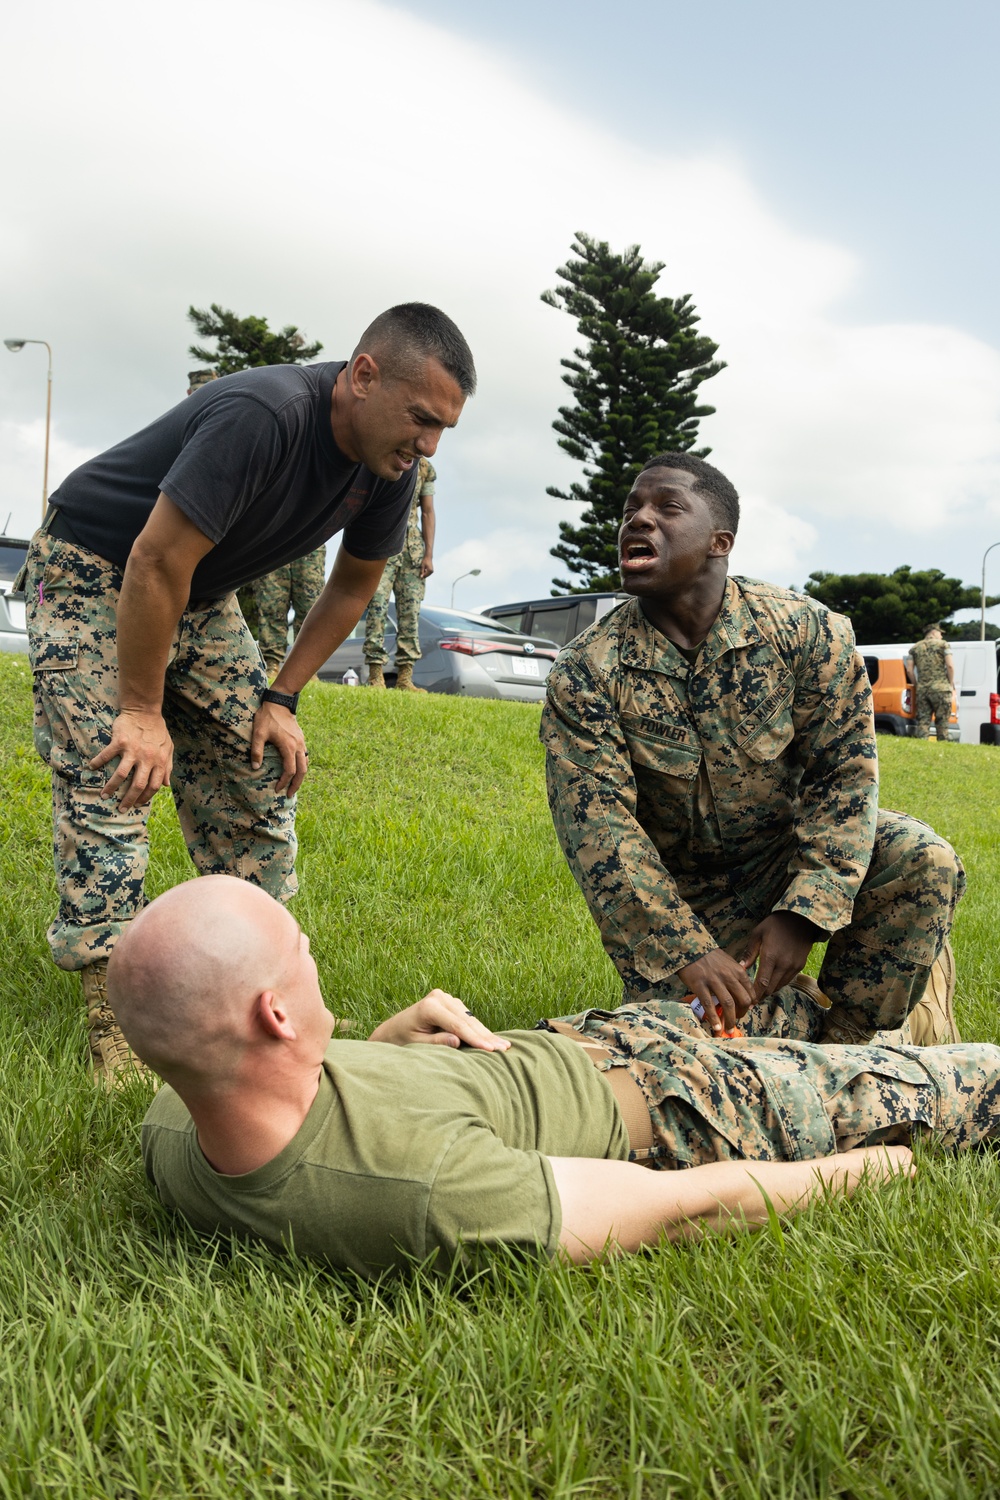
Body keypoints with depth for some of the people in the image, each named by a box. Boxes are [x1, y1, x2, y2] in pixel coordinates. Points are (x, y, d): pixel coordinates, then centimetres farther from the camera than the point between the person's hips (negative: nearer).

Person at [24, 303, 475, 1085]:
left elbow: (353, 587, 4)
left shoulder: (390, 466, -10)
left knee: (263, 775, 1)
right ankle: (117, 1036, -10)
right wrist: (143, 711, -23)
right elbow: (156, 563, -31)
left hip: (201, 597, 7)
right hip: (93, 577, -7)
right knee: (111, 784, -15)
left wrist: (280, 698, 0)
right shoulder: (262, 417, -34)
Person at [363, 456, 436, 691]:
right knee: (377, 607, -11)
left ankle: (405, 678, 2)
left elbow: (428, 512, 10)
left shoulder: (425, 467, 12)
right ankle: (376, 676, -9)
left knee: (410, 610, 0)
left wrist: (429, 555, 3)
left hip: (413, 547, 4)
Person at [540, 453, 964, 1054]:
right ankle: (813, 1021, 7)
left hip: (793, 851, 1)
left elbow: (845, 770, -15)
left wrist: (803, 912, -24)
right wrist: (684, 950, -31)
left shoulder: (806, 628, -15)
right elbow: (597, 829, -22)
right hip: (678, 889, 0)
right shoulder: (585, 673, -17)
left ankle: (847, 1038, -4)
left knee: (923, 862, -25)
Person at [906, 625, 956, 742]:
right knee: (942, 722, 2)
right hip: (940, 689, -3)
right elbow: (950, 666, -6)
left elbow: (909, 670, 5)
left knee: (922, 722, 3)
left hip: (922, 689, 3)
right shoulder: (943, 644, 4)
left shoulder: (914, 648, 14)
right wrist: (951, 685, 2)